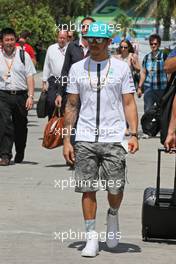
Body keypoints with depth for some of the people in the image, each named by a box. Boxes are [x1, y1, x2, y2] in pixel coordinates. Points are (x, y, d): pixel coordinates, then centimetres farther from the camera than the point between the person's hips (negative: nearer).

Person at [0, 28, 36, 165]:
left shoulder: (24, 55, 5)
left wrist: (30, 96, -5)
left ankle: (20, 154, 30)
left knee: (20, 126, 11)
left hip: (20, 94, 1)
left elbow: (30, 77, 3)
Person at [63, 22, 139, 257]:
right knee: (88, 190, 1)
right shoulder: (77, 68, 9)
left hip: (113, 138, -1)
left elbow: (129, 103, 4)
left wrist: (133, 134, -8)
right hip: (84, 139, 2)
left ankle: (113, 215, 28)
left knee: (115, 188, -4)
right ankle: (91, 238, 8)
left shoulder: (121, 68, 5)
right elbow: (71, 106, 11)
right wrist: (67, 140, 6)